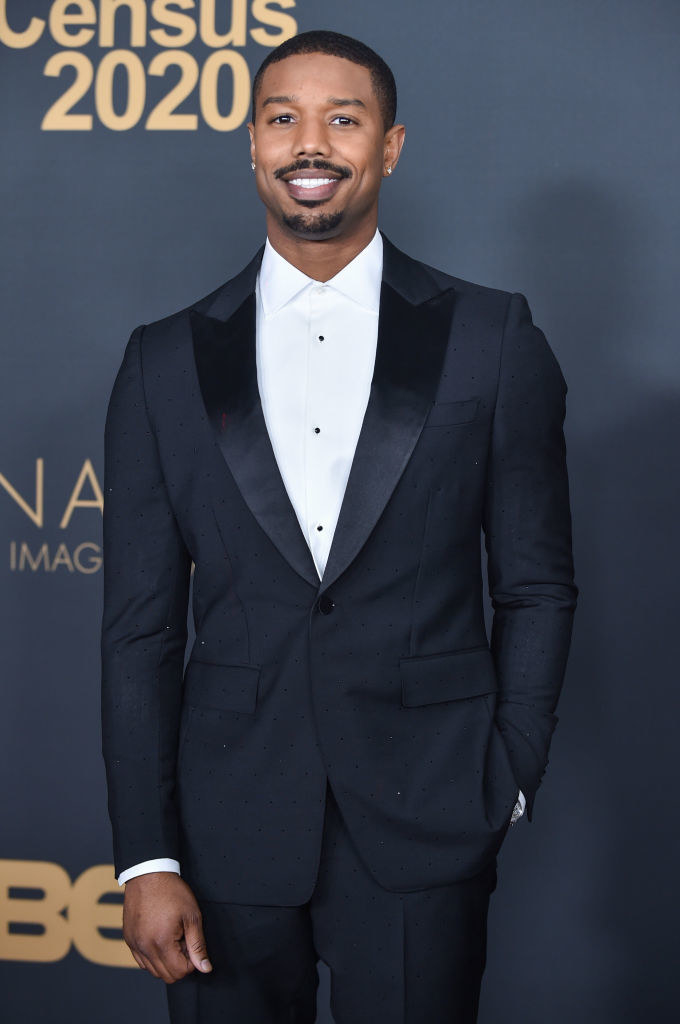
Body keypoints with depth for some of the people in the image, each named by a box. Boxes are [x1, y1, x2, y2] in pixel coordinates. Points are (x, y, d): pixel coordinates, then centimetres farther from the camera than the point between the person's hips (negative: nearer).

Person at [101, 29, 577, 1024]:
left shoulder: (494, 341, 1)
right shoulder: (167, 362, 4)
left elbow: (537, 588, 5)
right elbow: (140, 627, 3)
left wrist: (506, 785, 0)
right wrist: (147, 859, -1)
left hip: (423, 833, -1)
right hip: (229, 830, 1)